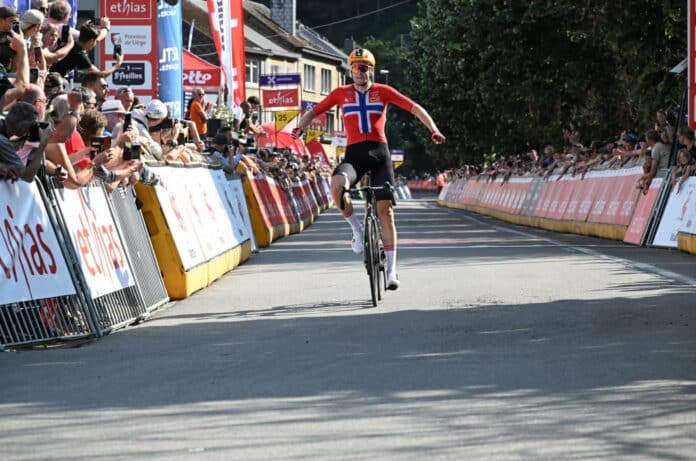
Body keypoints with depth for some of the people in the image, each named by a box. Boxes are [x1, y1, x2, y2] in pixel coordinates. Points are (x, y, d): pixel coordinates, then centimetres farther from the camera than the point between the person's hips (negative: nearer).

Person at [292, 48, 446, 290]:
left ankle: (391, 270, 4)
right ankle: (357, 229, -7)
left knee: (385, 209, -4)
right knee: (337, 184, -33)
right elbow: (314, 111, 12)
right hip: (354, 153, 0)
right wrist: (300, 126, -9)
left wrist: (433, 130, -9)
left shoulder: (383, 91, 6)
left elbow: (414, 108, 4)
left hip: (379, 152, 0)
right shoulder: (341, 93, 9)